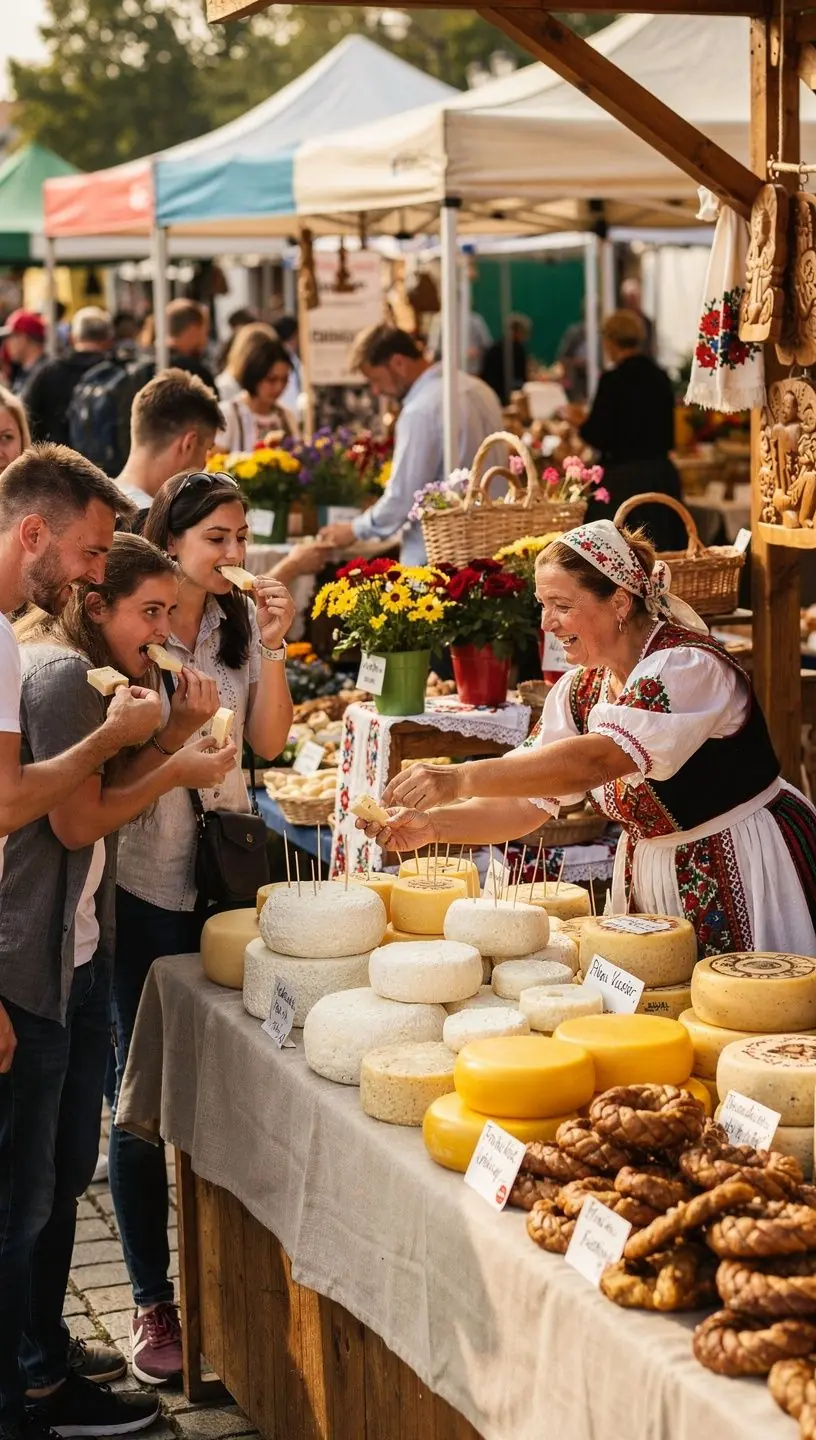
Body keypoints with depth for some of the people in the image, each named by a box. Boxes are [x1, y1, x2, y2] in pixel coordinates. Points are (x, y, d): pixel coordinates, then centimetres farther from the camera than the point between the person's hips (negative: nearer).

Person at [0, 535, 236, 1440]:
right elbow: (78, 822, -16)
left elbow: (106, 792, 14)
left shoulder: (76, 672, 15)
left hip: (76, 951, 11)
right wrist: (176, 772, -7)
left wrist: (179, 728, 4)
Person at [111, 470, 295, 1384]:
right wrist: (164, 743, -20)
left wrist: (272, 649, -7)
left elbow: (269, 742, 3)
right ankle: (152, 1302, 12)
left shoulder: (242, 623, 6)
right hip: (145, 880, -4)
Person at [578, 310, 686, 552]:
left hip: (624, 479, -7)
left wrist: (581, 424, 8)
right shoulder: (660, 377, 7)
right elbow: (668, 438, 14)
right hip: (662, 475, 7)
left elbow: (598, 437, -10)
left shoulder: (613, 380, -12)